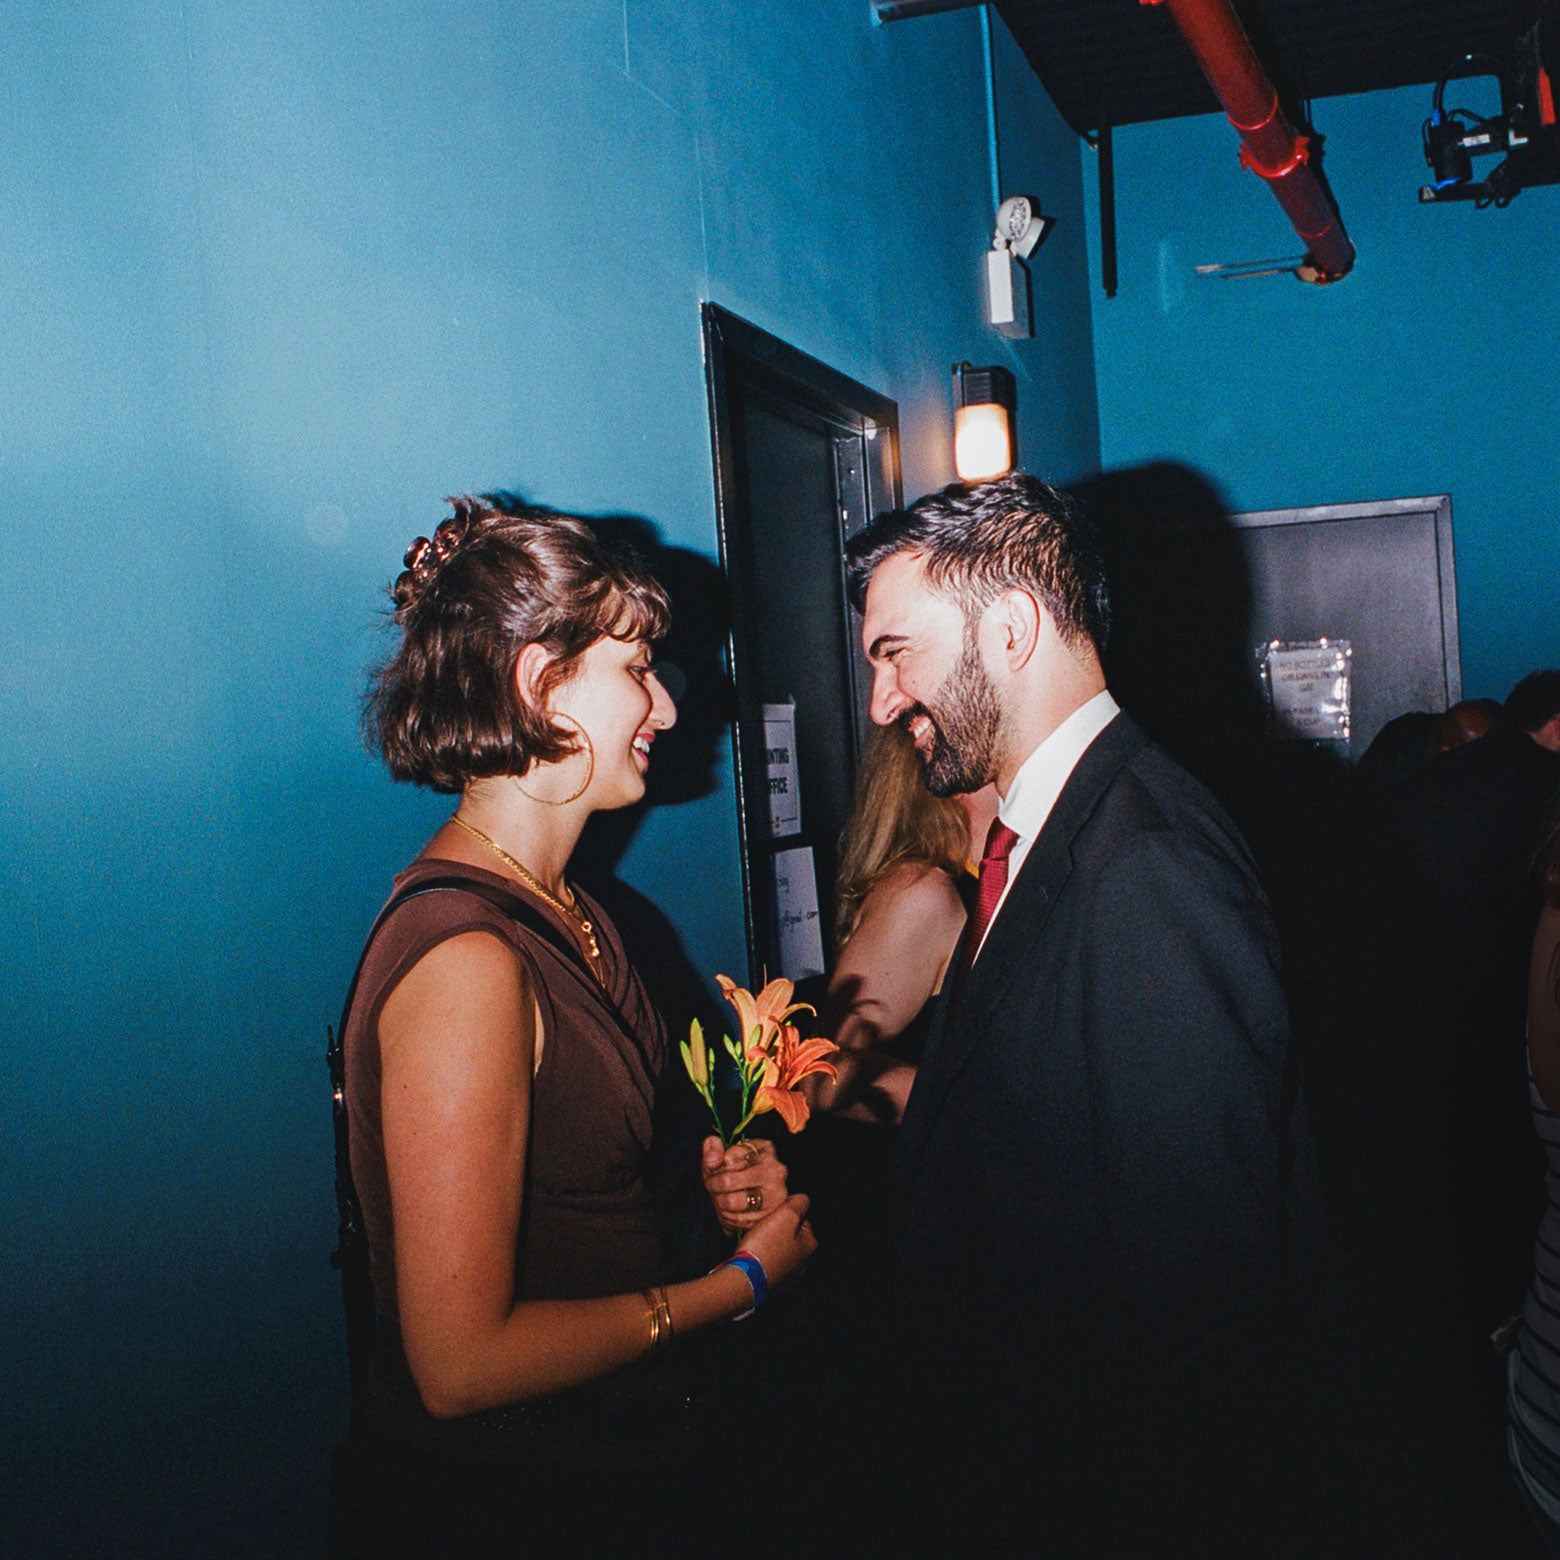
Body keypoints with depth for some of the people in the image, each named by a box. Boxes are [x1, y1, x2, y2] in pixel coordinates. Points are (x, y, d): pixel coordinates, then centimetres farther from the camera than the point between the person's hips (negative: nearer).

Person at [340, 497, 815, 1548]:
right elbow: (460, 1363, -26)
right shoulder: (466, 961, -27)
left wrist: (713, 1182, -5)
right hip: (523, 1490, -8)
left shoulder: (559, 908, 2)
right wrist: (743, 1279, -17)